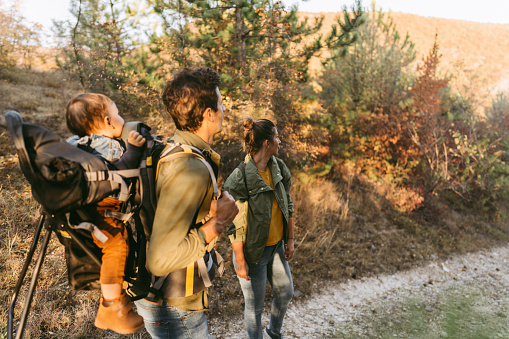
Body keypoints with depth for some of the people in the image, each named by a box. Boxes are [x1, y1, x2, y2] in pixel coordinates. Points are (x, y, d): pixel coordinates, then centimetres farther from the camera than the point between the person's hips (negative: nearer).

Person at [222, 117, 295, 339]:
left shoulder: (279, 168, -3)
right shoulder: (239, 179, -24)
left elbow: (287, 206, 7)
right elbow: (234, 225, -19)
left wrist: (290, 240, 9)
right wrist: (240, 261, -15)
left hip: (276, 246, 7)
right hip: (253, 251, -7)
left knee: (285, 293, 23)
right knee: (255, 305, 12)